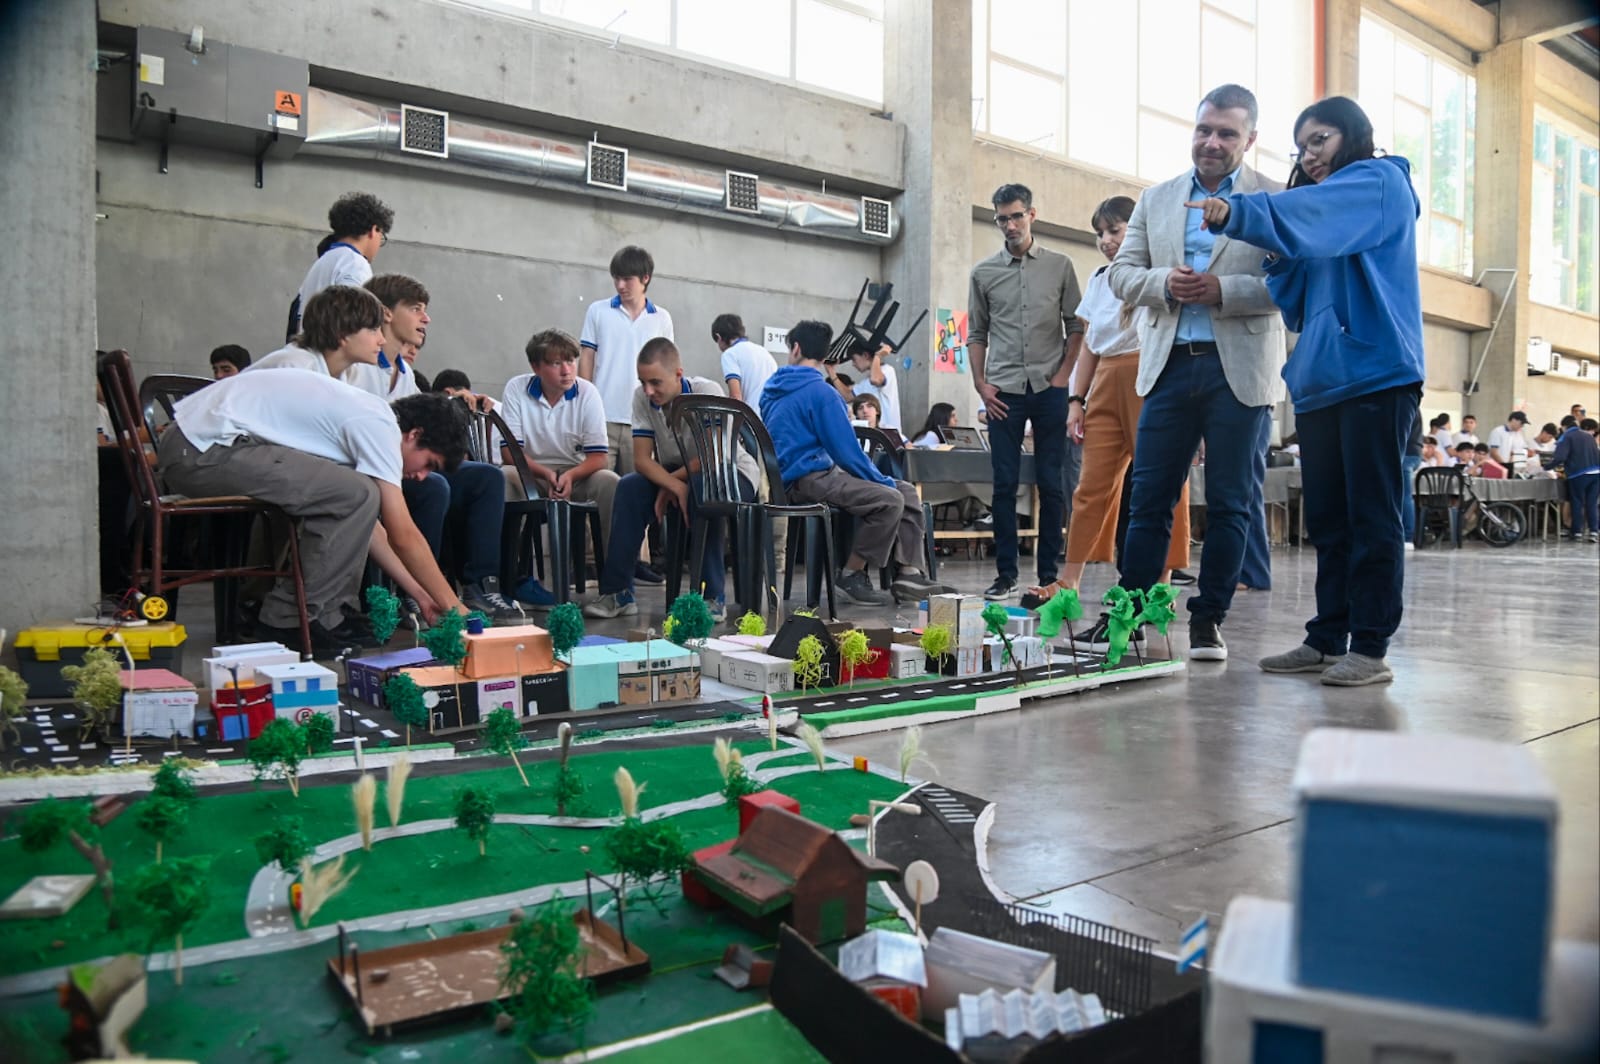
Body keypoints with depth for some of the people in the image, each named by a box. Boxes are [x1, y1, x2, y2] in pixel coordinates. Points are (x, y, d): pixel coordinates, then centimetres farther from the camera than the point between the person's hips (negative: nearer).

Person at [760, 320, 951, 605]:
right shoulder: (818, 390, -12)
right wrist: (884, 482, -1)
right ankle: (851, 576, -12)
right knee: (889, 499, -25)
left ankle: (908, 574, -4)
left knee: (906, 491, 6)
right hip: (807, 479, -9)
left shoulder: (773, 388, 15)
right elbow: (846, 450, -15)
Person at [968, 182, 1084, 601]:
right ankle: (1005, 573, 6)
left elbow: (1076, 326, 8)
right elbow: (976, 334, 10)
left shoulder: (1059, 266, 7)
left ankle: (1048, 571, 10)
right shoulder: (984, 272, 9)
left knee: (1052, 484, 2)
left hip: (1049, 389, 0)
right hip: (1004, 390, 0)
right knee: (1004, 484, 0)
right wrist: (980, 384, 0)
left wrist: (1064, 374, -3)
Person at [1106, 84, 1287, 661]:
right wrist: (1164, 284, -7)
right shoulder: (1157, 198, 15)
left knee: (1230, 504, 3)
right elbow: (1122, 272, 12)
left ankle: (1208, 620, 12)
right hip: (1170, 365, 3)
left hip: (1240, 370, -2)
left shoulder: (1276, 199, 4)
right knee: (1149, 499, 1)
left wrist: (1224, 291, -16)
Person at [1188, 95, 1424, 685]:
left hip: (1374, 374, -8)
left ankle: (1370, 647, -1)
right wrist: (1280, 261, 2)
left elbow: (1313, 213, -20)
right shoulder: (1326, 215, 24)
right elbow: (1295, 304, 18)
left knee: (1371, 517, -5)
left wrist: (1238, 211, -31)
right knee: (1327, 519, 6)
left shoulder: (1381, 182, 3)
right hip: (1320, 380, 8)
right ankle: (1327, 638, 11)